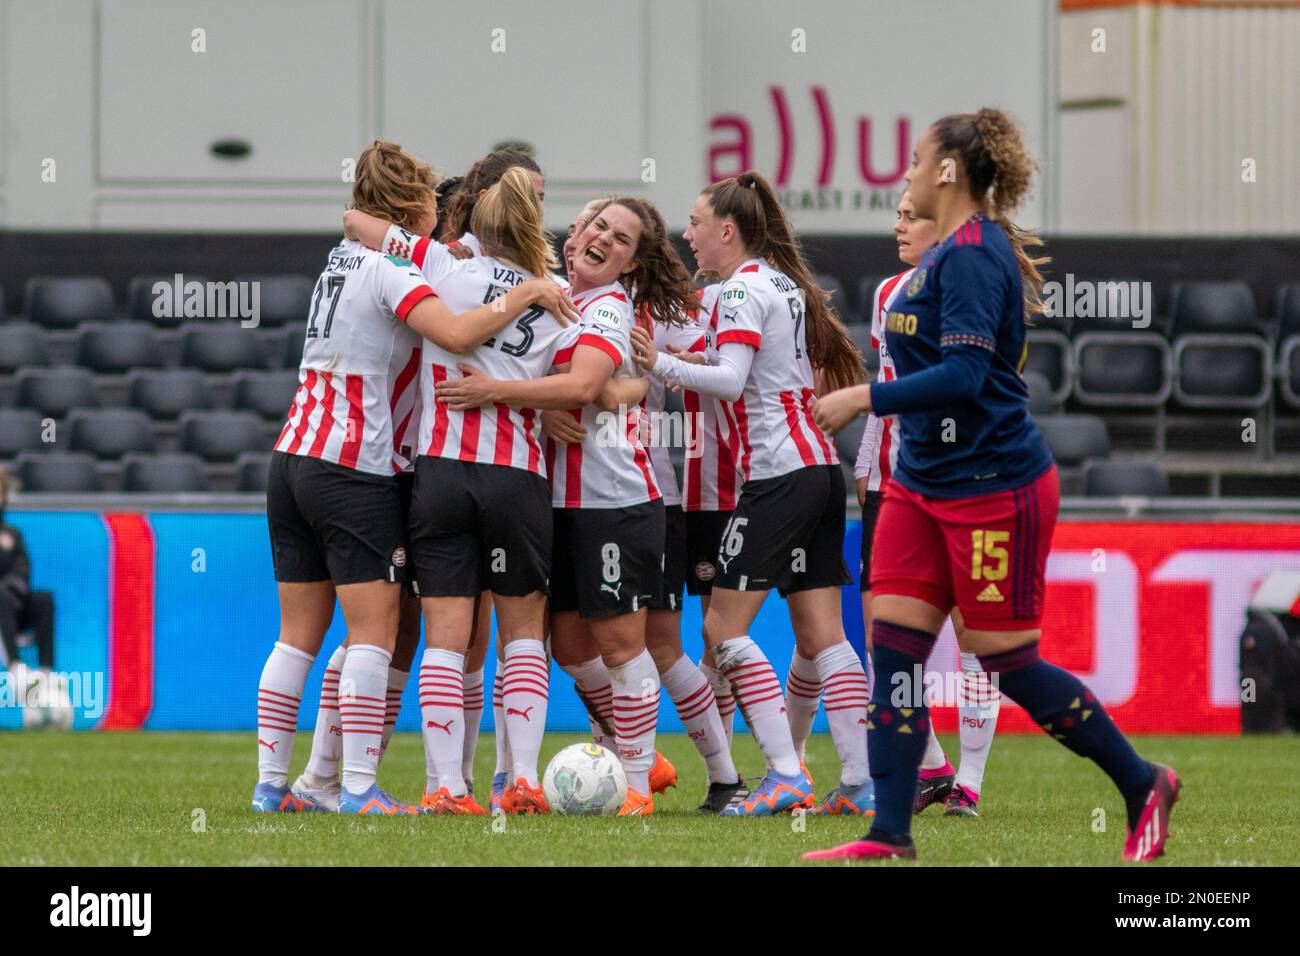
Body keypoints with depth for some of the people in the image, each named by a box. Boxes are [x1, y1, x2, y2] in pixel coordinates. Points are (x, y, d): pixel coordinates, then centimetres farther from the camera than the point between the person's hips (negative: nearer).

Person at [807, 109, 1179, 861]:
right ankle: (891, 834, 1)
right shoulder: (949, 255, 12)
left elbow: (964, 375, -26)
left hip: (994, 486, -10)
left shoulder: (972, 255, -18)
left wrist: (864, 398, -25)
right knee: (893, 648, 1)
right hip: (927, 482, 10)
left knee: (1009, 664, -2)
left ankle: (1143, 785, 14)